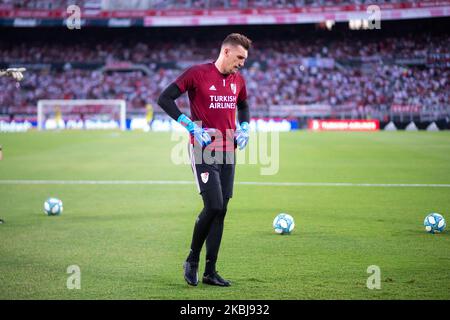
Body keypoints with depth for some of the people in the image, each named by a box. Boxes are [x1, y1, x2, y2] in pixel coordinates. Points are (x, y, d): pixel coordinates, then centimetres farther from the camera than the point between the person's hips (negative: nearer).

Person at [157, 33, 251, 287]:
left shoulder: (238, 80, 11)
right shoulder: (197, 74, -8)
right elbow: (164, 99, -9)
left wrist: (244, 127, 10)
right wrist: (192, 126, -14)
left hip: (228, 152, 6)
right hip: (203, 151, -6)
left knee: (220, 212, 5)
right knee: (214, 207, -16)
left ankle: (210, 271, 12)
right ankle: (192, 260, 5)